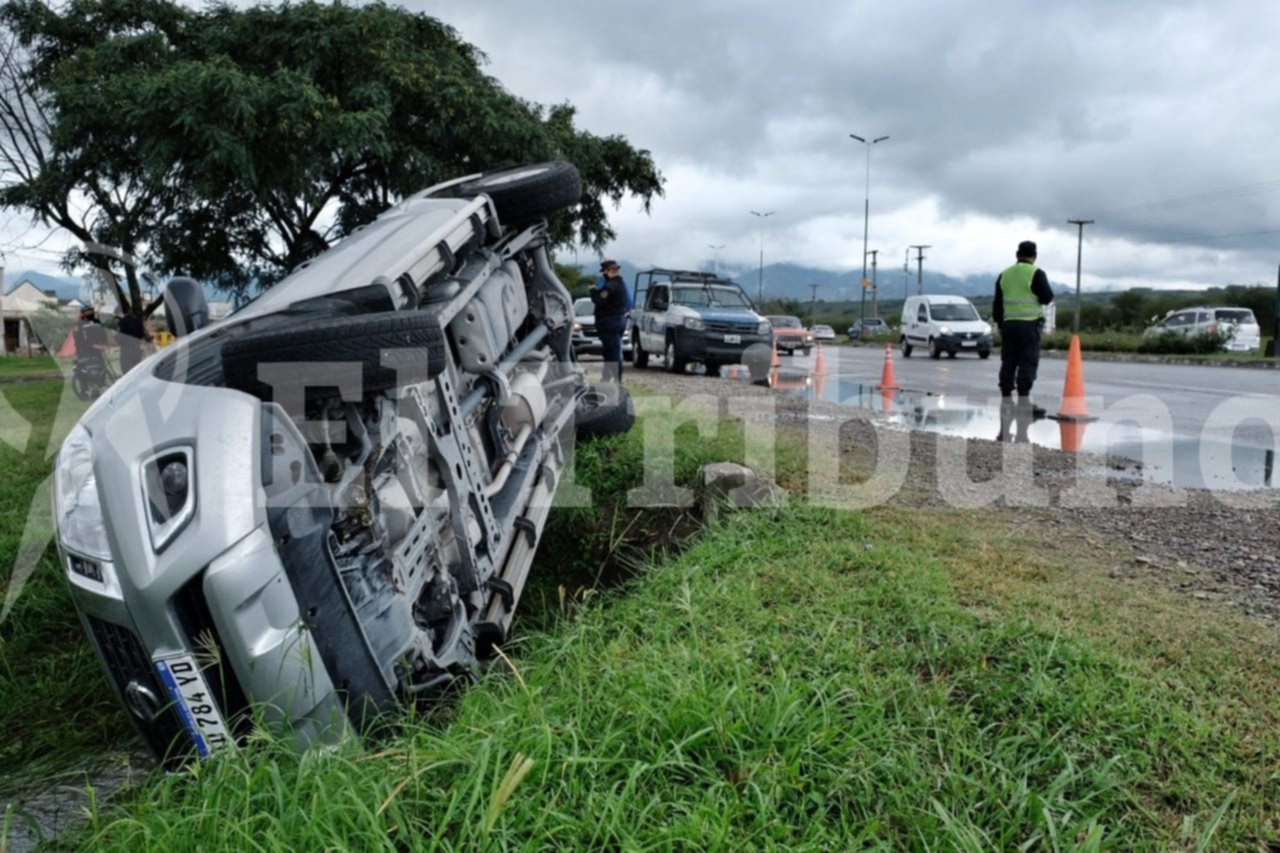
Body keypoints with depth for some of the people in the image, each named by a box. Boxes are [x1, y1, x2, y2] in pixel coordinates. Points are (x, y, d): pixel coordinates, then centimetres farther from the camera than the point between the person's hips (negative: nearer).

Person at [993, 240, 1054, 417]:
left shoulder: (1004, 275, 12)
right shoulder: (1036, 273, -5)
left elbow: (997, 304, 13)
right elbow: (1047, 298, -6)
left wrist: (1000, 323, 18)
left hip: (1008, 323, 5)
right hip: (1029, 323, -5)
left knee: (1008, 362, 8)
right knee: (1028, 362, -5)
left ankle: (1006, 399, 10)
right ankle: (1024, 399, -11)